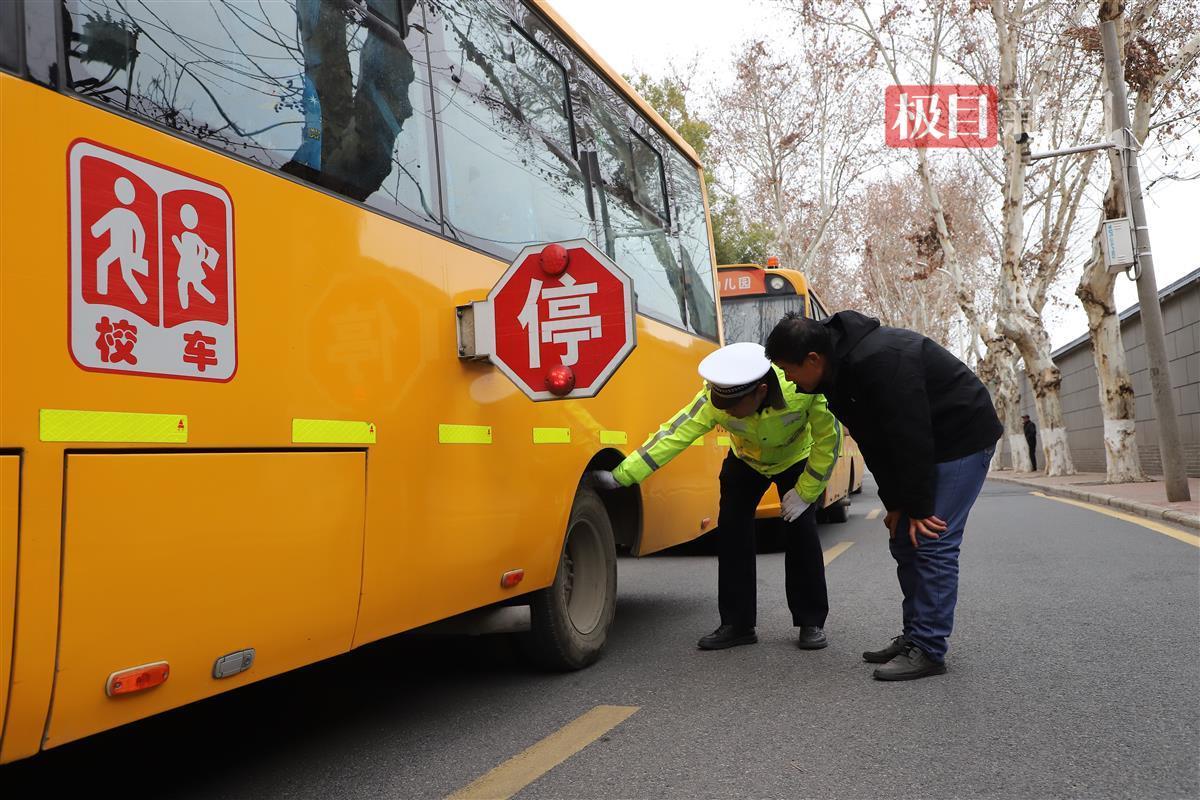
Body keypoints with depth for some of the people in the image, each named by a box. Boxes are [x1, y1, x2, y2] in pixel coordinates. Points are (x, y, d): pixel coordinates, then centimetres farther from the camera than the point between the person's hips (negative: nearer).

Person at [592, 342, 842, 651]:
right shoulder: (715, 400, -35)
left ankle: (811, 622, 7)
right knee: (731, 533, -6)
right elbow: (674, 434, -37)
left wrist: (805, 492, -21)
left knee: (802, 534, -10)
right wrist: (621, 475, -43)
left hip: (796, 460, -1)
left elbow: (829, 439, -26)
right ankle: (737, 624, 5)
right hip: (745, 462, 2)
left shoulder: (802, 388, -40)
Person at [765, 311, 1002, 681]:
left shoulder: (878, 361, -32)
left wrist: (918, 506, -21)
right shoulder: (838, 370, -2)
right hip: (928, 444, 9)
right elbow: (875, 442, 3)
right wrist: (895, 503, 1)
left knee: (932, 543, -12)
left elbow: (910, 435, -29)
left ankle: (928, 650, -5)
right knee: (906, 542, 9)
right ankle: (914, 636, 17)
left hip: (963, 439, -9)